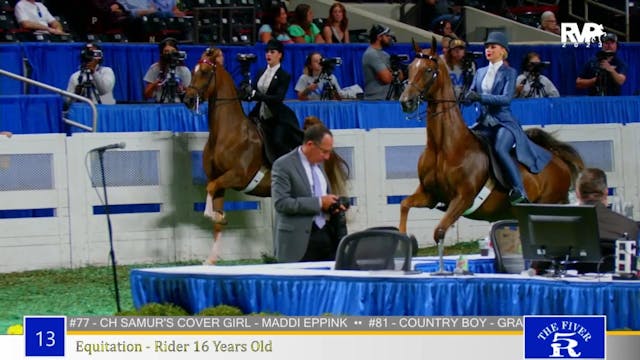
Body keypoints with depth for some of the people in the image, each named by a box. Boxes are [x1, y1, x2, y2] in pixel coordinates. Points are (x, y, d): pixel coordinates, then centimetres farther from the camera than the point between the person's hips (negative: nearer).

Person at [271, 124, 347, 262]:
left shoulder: (318, 164, 15)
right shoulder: (283, 165, -8)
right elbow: (281, 203, -18)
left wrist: (331, 204, 4)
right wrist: (319, 202, -19)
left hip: (325, 235, 7)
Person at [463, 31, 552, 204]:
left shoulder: (509, 72, 0)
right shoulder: (480, 72, 16)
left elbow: (506, 98, -14)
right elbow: (470, 96, 13)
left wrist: (481, 97, -25)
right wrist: (467, 97, -13)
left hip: (503, 122, -6)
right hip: (484, 122, 6)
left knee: (500, 149, -33)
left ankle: (520, 191, -33)